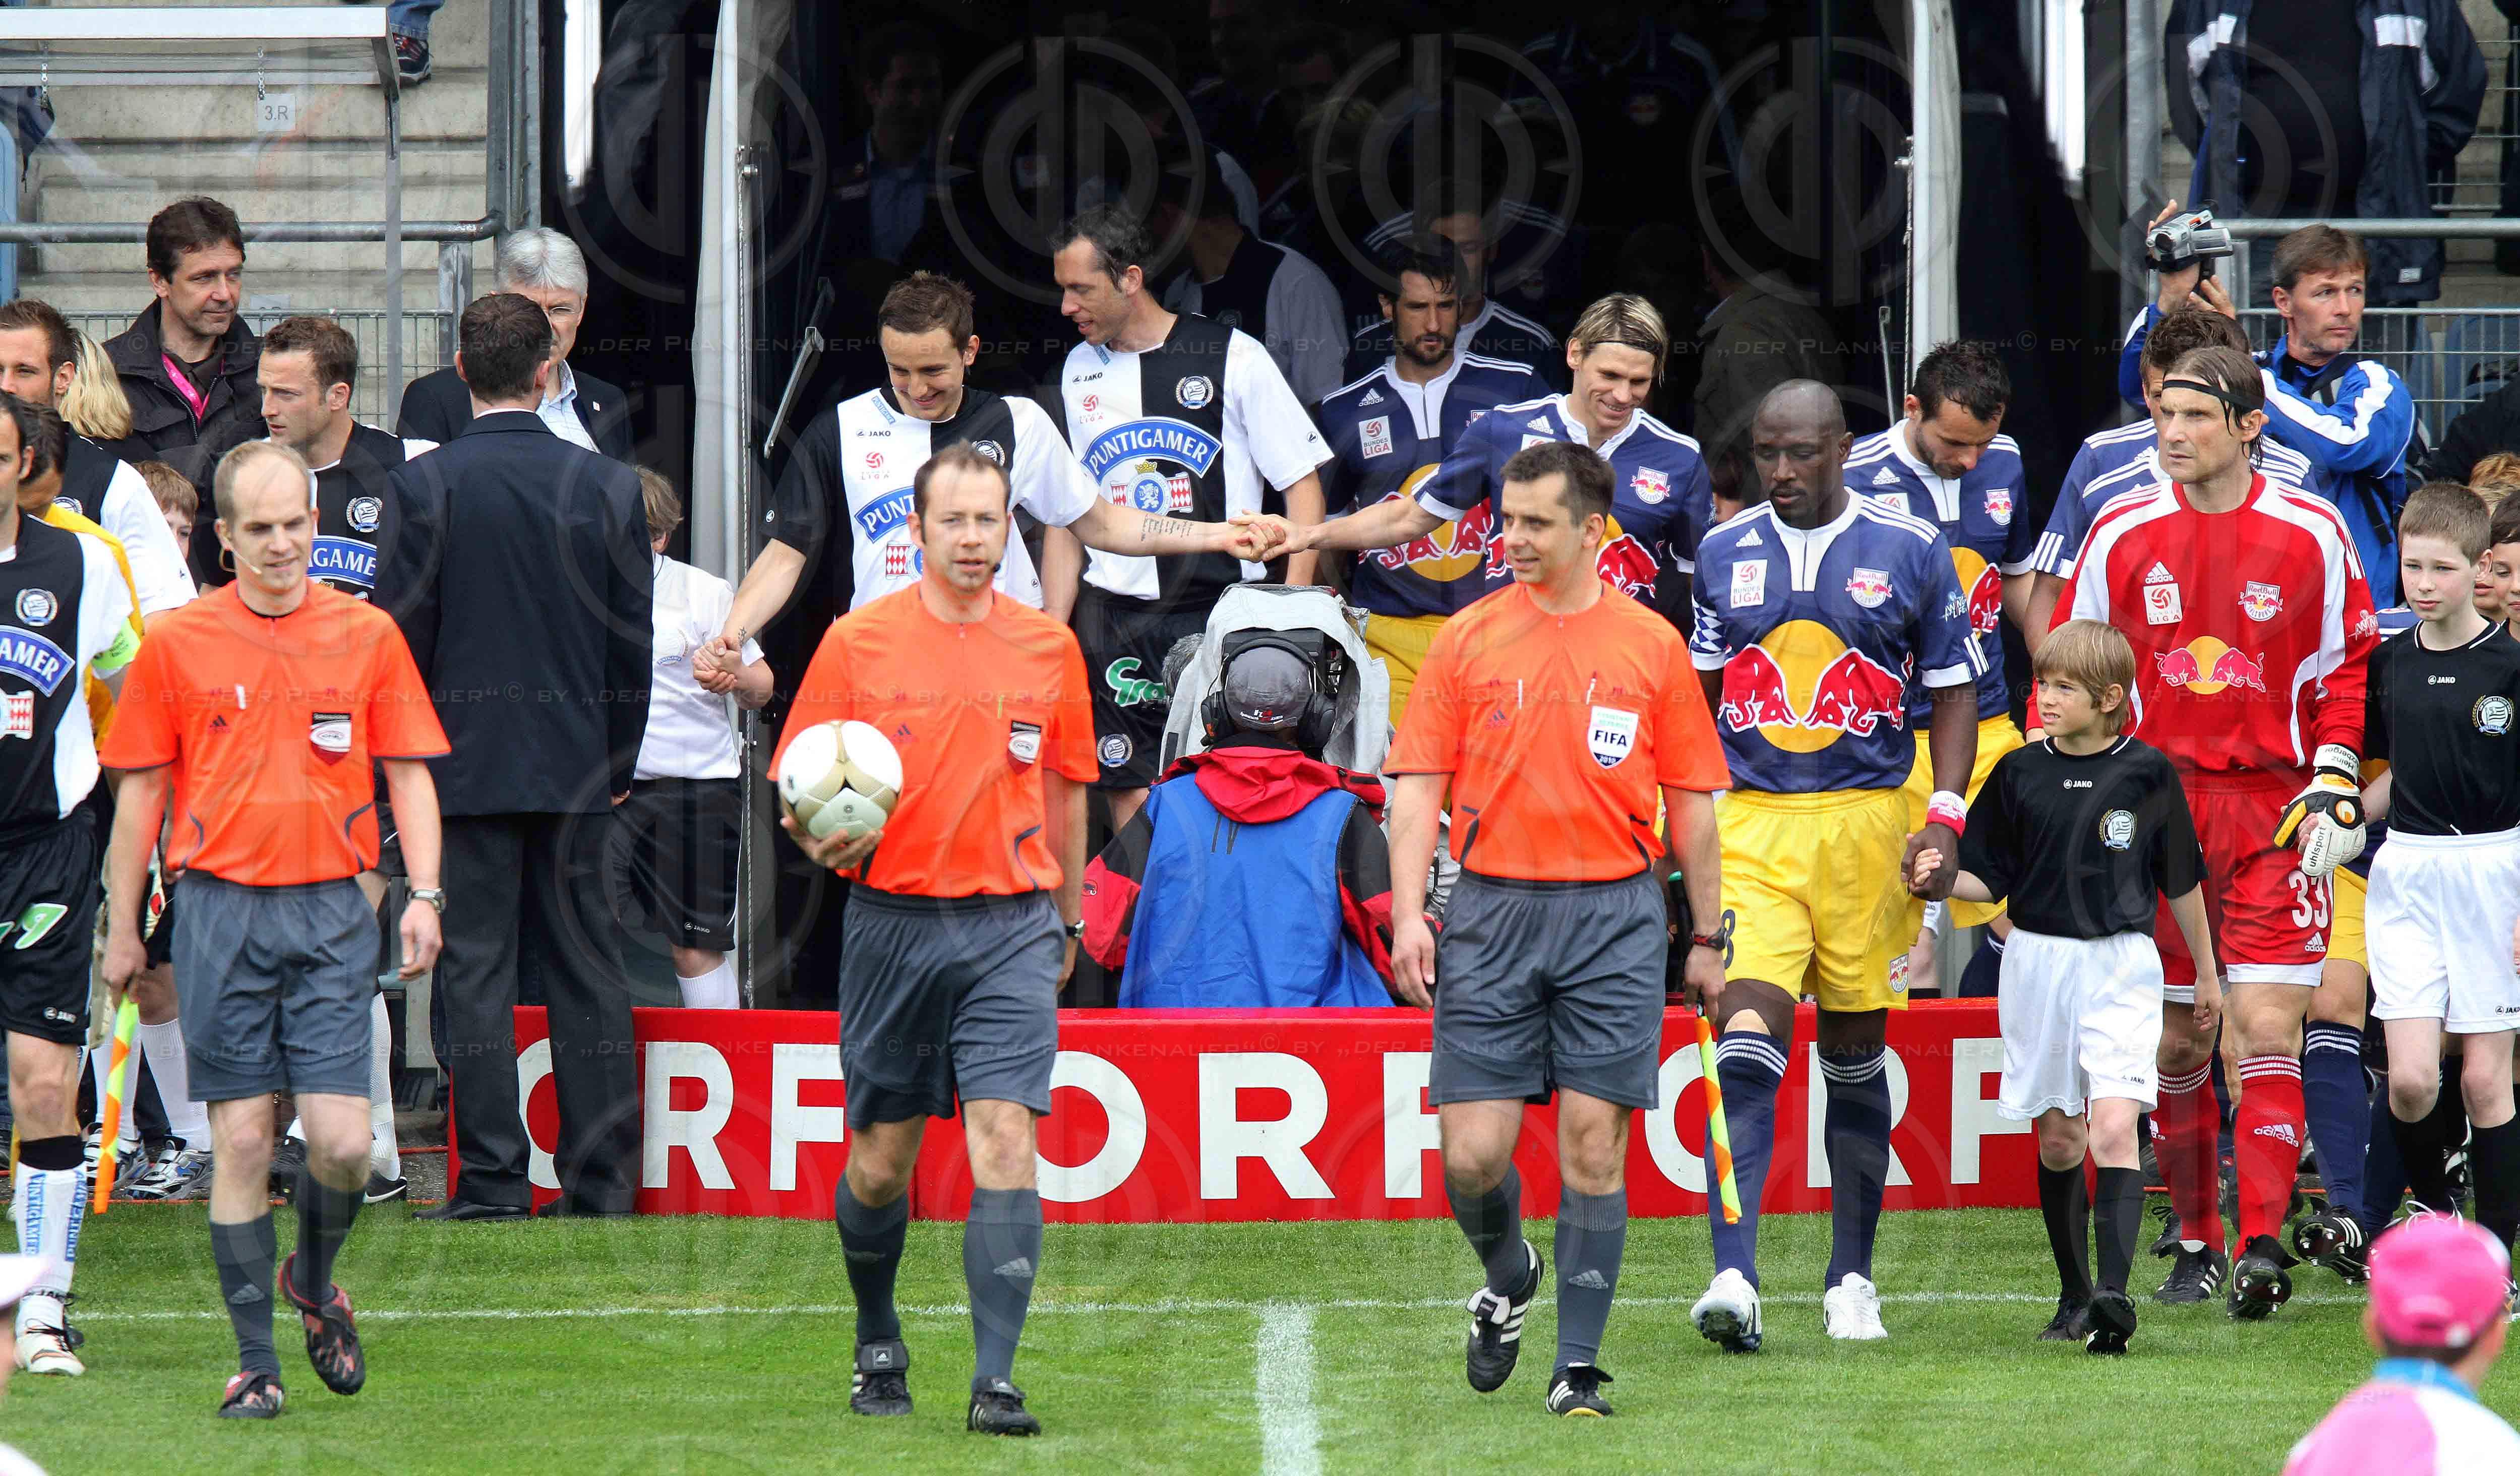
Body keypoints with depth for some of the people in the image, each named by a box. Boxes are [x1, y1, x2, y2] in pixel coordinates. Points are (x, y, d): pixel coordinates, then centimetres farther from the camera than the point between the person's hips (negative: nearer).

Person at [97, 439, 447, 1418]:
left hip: (332, 914, 0)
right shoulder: (177, 644, 3)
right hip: (222, 910, 0)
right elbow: (140, 792, 9)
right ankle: (255, 1362, 6)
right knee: (241, 1142, -1)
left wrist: (424, 895, -3)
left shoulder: (368, 636, 5)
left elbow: (409, 775, 9)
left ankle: (314, 1283, 23)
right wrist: (123, 927, 8)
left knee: (342, 1143, -7)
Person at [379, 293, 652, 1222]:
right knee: (587, 969, 8)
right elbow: (634, 637, 6)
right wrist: (618, 764, 16)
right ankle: (603, 1188, 9)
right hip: (575, 762, 3)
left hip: (467, 760, -3)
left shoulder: (426, 485, -8)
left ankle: (492, 1187, -4)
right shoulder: (608, 485, 1)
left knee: (474, 969, -1)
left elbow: (402, 631, -7)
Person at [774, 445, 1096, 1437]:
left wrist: (1066, 920, 21)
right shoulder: (856, 644, 1)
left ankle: (996, 1381, -14)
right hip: (893, 922, 0)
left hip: (1012, 927, 0)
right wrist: (824, 843, -18)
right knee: (880, 1162, 7)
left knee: (1004, 1144, -13)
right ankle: (878, 1347, 31)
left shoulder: (1048, 648, 6)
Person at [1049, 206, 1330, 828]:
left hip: (1222, 612, -4)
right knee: (1130, 800, 0)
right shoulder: (1079, 371, 12)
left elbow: (1303, 484, 0)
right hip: (1114, 622, 4)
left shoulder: (1232, 356, -2)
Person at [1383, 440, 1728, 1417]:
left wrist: (1707, 939, 10)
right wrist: (1409, 913, -6)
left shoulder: (1652, 646, 5)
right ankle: (1507, 1281, 28)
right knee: (1472, 1153, -4)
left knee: (1593, 1145, -4)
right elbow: (1420, 786, 5)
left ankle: (1578, 1367, 3)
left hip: (1614, 914, -1)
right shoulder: (1468, 640, 6)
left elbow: (1691, 804, 10)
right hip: (1492, 912, 1)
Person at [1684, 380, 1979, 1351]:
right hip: (1749, 824, 1)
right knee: (1746, 1041, -14)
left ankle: (1851, 1278, 20)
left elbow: (1954, 690, 6)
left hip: (1866, 822, -1)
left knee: (1857, 1050, 8)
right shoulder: (1724, 554, 8)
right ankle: (1734, 1277, -22)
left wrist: (1945, 818, -5)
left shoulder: (1910, 552, 2)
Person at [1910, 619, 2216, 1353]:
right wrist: (1941, 879, -14)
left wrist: (2205, 972, 16)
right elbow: (1988, 877, 7)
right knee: (2057, 1138, 7)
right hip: (2039, 961, 3)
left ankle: (2115, 1292, -26)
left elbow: (2181, 881, 9)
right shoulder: (2020, 773, 3)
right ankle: (2074, 1296, 19)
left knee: (2112, 1127, -17)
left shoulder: (2146, 772, -1)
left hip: (2121, 966, -3)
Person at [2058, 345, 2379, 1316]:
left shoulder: (2311, 534, -1)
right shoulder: (2122, 535, 3)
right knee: (2177, 1042, 6)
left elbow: (2349, 668, 7)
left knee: (2267, 1033, -12)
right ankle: (2196, 1244, 17)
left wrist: (2336, 781, -2)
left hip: (2276, 810, -2)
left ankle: (2260, 1247, -14)